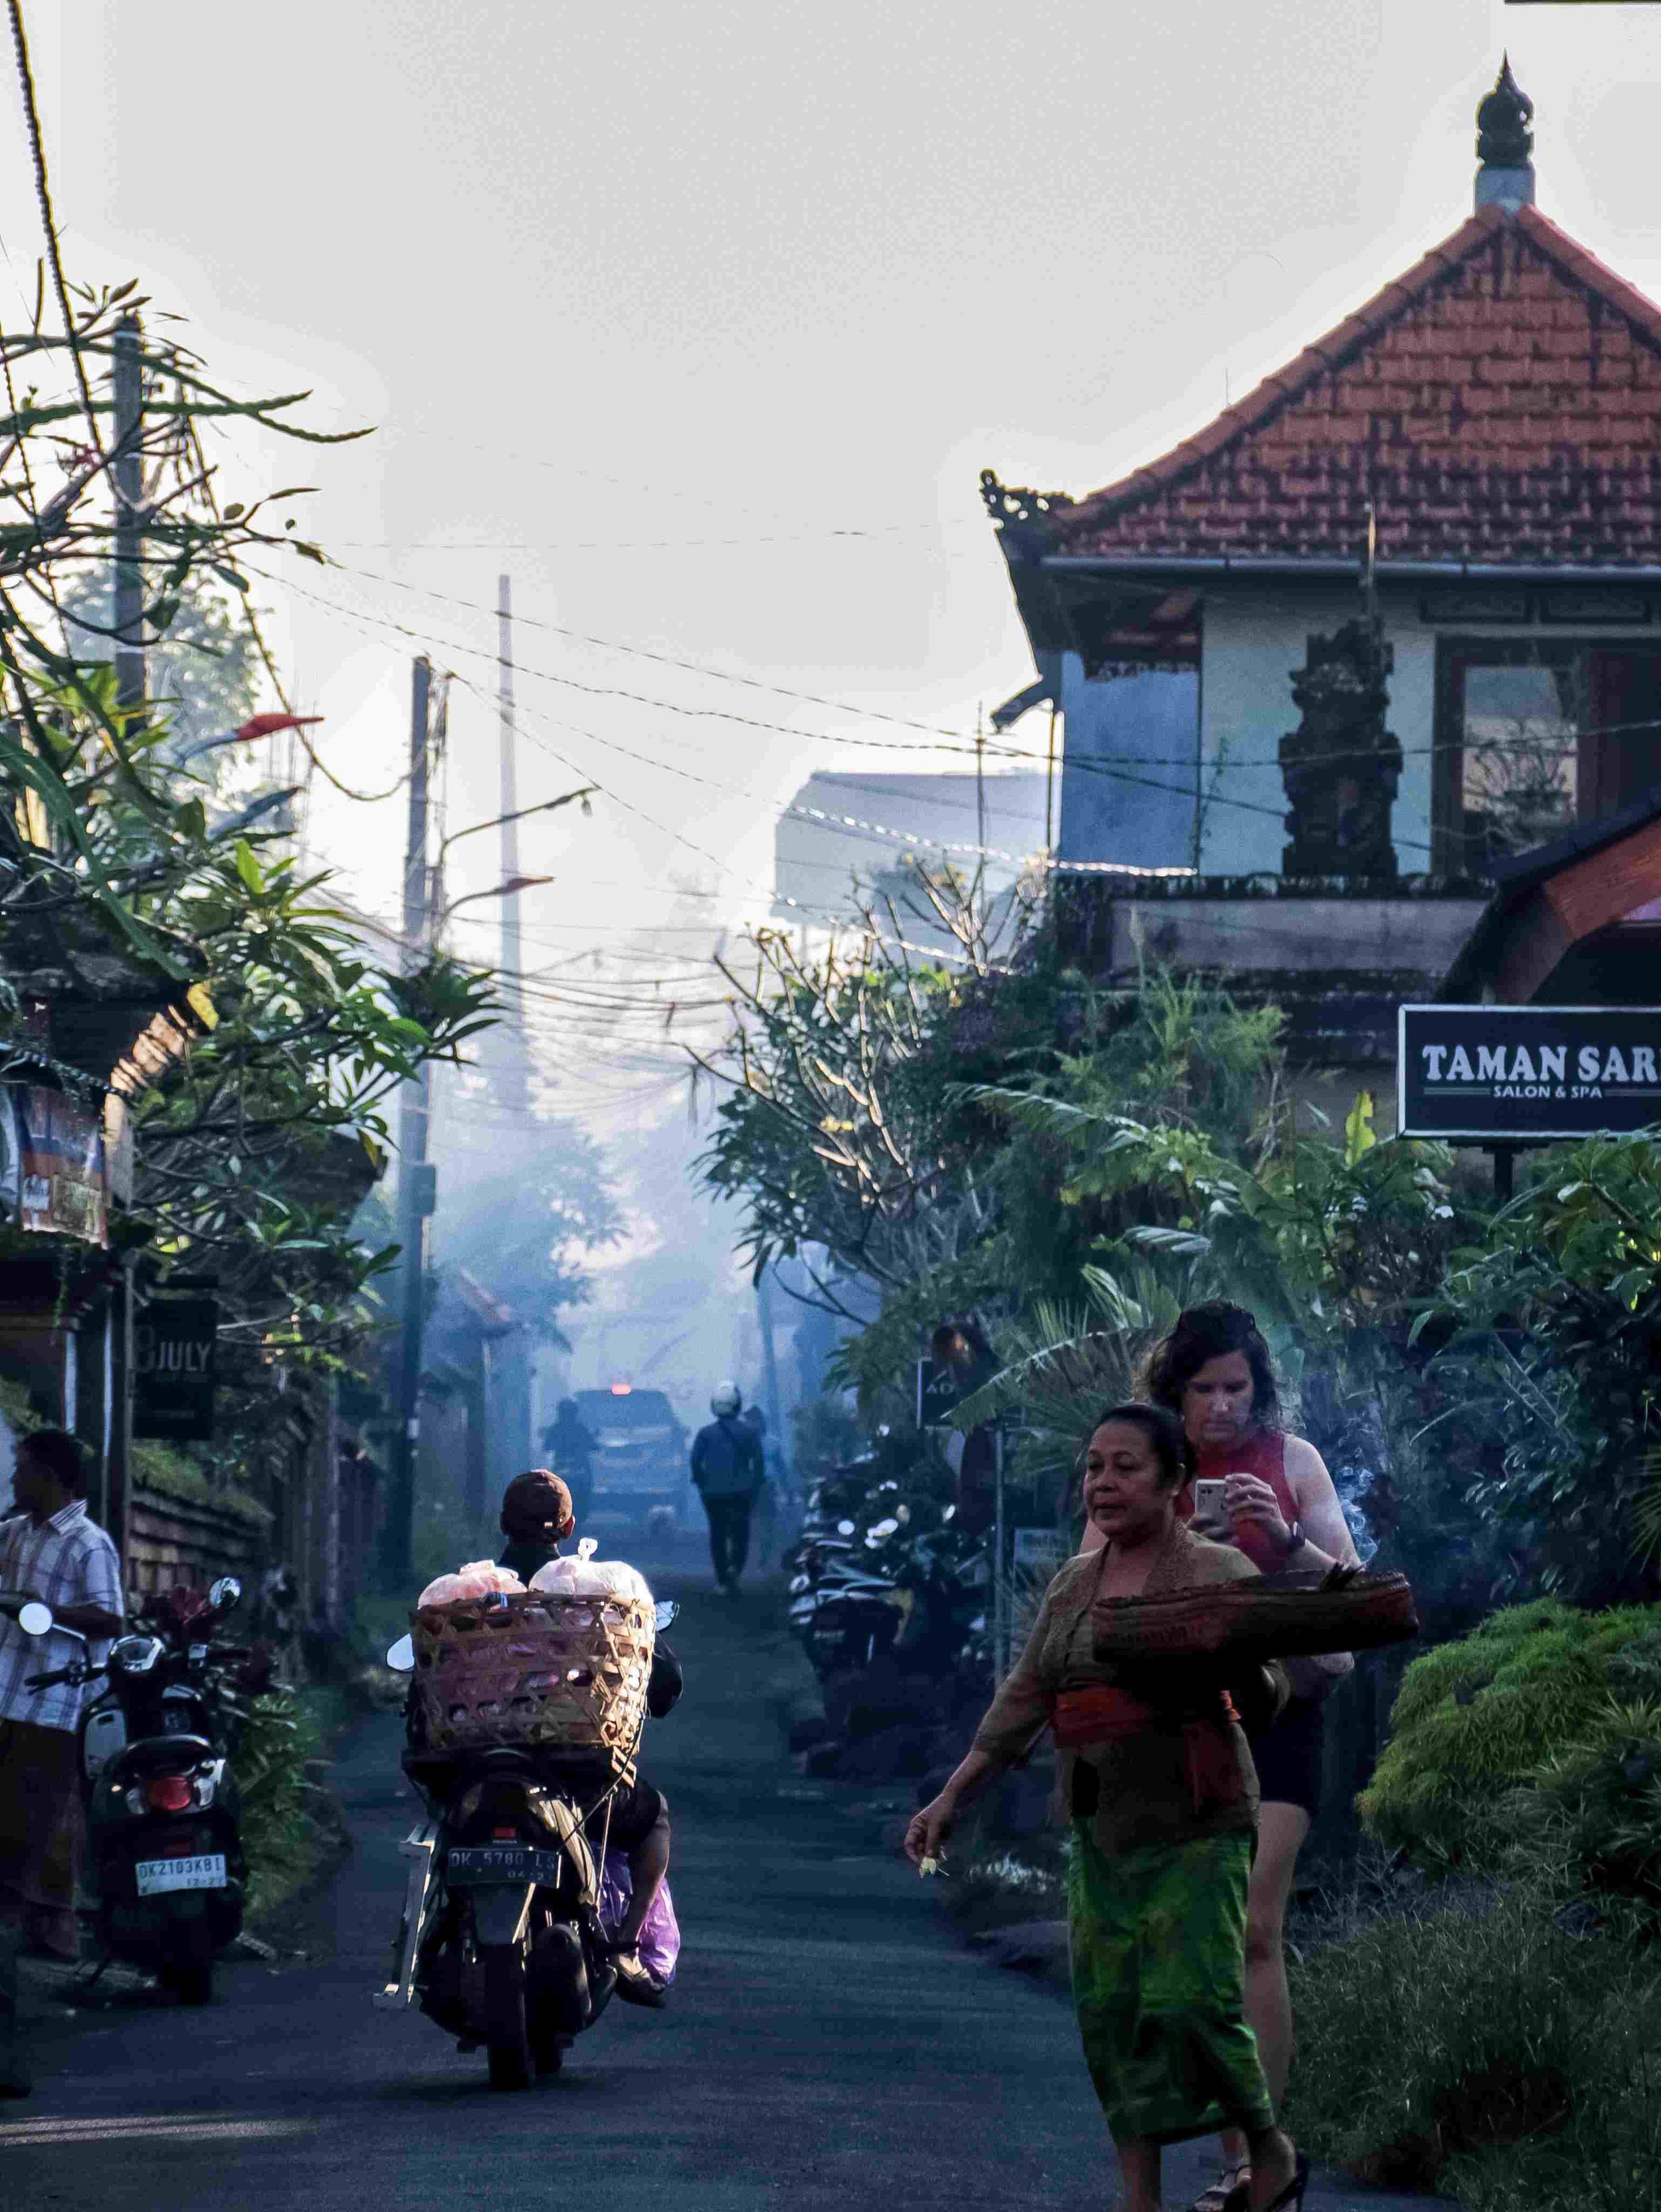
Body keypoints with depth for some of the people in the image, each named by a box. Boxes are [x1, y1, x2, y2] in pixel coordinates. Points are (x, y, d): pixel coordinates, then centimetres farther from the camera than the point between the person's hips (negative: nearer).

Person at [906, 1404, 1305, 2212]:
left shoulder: (1216, 1574, -6)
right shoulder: (1074, 1584, 12)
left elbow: (1268, 1689, -13)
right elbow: (1023, 1700, 14)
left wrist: (1236, 1666, -35)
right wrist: (951, 1797, 10)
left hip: (1194, 1825, -6)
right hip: (1101, 1827, 6)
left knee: (1190, 2000, -13)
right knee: (1110, 2010, 2)